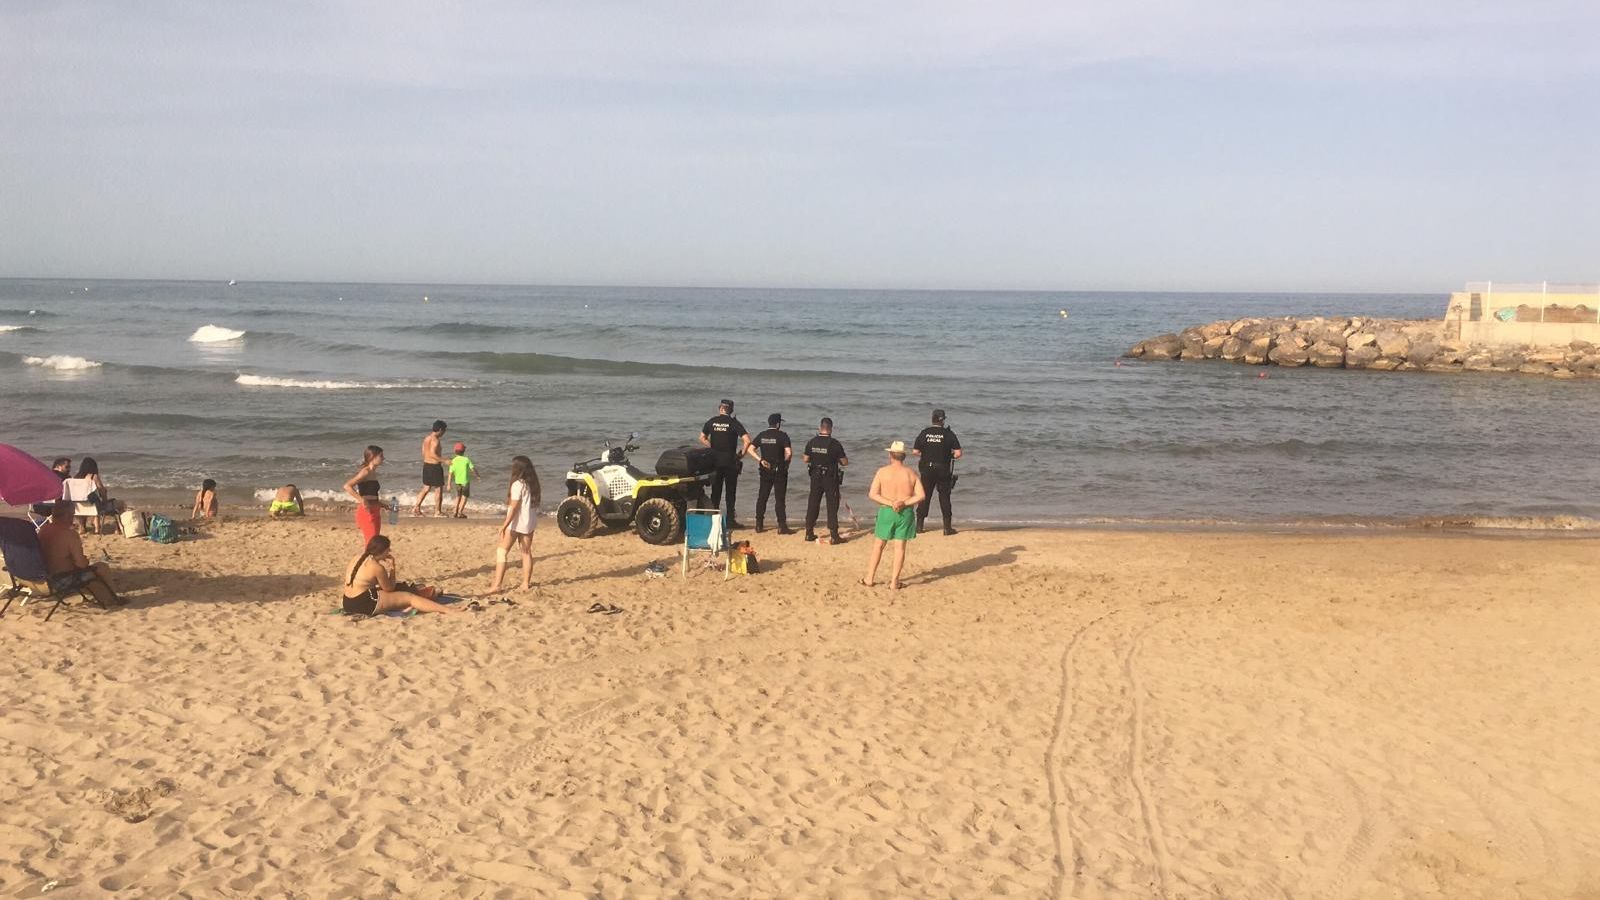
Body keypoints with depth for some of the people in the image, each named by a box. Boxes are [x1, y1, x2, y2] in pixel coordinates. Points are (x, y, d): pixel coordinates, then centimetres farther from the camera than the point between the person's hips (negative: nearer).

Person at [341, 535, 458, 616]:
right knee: (409, 597, -5)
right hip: (366, 606, -9)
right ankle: (447, 610, -5)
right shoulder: (376, 567, -17)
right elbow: (389, 588, -3)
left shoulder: (357, 559, 9)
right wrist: (392, 568, 4)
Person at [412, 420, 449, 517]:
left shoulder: (426, 438, 9)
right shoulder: (435, 440, -18)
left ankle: (416, 508, 10)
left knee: (426, 489, 16)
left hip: (426, 465, 9)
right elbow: (432, 454, -28)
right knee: (439, 489, 4)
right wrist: (444, 460, -26)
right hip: (435, 466, -9)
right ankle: (437, 511, 10)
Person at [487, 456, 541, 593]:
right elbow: (535, 504, 9)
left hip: (516, 523, -7)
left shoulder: (518, 484, -14)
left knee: (502, 551, -2)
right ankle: (526, 583, 15)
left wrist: (505, 525, -18)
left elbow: (514, 507, -18)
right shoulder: (532, 484, 7)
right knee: (527, 552, 14)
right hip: (530, 523, 7)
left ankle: (497, 584, -8)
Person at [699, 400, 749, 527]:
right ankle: (730, 520, 4)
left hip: (715, 460, 3)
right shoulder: (733, 423, -8)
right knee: (730, 491, 4)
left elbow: (702, 438, 12)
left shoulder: (711, 422, 2)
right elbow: (747, 441, -15)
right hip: (730, 461, -3)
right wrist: (742, 454, -3)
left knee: (715, 490, 11)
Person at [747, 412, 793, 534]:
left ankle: (759, 525, 13)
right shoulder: (782, 436, -10)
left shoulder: (761, 435, 5)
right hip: (779, 471, -4)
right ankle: (782, 526, 0)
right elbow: (789, 453, -18)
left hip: (765, 470, 4)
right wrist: (785, 462, -1)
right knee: (779, 499, -1)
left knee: (762, 497, 11)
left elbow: (751, 449, 2)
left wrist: (760, 460, 2)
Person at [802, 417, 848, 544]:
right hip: (831, 478, -3)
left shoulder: (811, 442, -5)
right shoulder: (835, 444, -15)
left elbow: (806, 459, 3)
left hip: (815, 477, 3)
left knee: (813, 504, 14)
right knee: (832, 506, 3)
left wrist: (802, 456, 25)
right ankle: (834, 535, 2)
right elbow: (845, 462, -10)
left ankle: (809, 533, 19)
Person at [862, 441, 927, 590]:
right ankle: (894, 581, 7)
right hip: (906, 513, 1)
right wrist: (904, 503, -11)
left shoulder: (883, 472, -5)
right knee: (900, 546, 6)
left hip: (886, 511, -1)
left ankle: (870, 578, 16)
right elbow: (920, 496, -5)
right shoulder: (911, 473, 0)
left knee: (878, 545, 12)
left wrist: (890, 503, -12)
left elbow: (872, 494, -10)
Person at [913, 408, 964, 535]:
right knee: (944, 497, 6)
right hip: (943, 470, -2)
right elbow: (958, 453, -12)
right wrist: (949, 456, 9)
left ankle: (919, 524, 14)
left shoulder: (924, 433, -2)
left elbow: (915, 451, 0)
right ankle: (947, 527, 6)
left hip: (927, 470, 2)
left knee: (924, 496, 12)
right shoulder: (948, 434, -8)